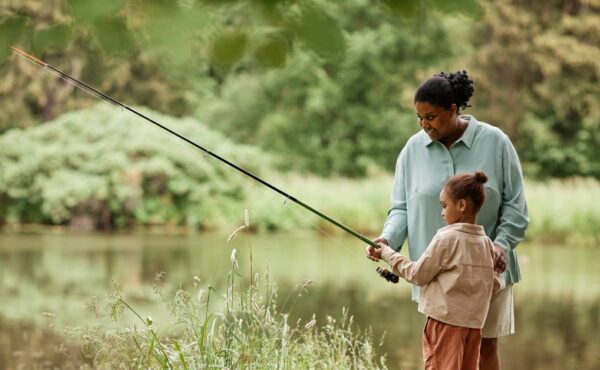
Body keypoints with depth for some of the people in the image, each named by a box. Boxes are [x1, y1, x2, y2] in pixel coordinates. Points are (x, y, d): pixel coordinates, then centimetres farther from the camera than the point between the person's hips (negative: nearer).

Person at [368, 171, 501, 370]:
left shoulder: (446, 238, -11)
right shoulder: (486, 243, 7)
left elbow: (418, 274, -6)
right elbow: (494, 285, 11)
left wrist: (388, 253, 5)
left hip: (446, 320, -6)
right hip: (474, 322, 6)